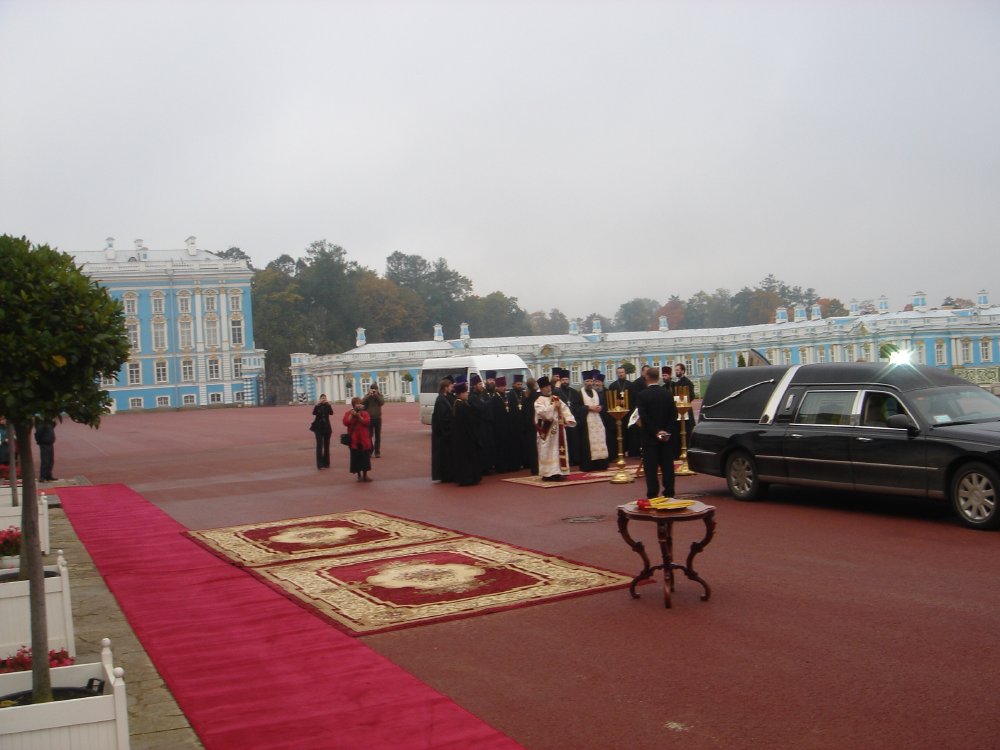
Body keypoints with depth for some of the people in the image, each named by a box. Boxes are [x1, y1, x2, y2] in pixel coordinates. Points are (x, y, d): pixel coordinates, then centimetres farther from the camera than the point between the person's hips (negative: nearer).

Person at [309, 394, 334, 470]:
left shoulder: (328, 406, 3)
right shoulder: (317, 406, -2)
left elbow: (331, 413, -16)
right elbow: (314, 413, -21)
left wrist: (329, 405, -25)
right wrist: (317, 405, -29)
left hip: (327, 427, 3)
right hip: (318, 427, -3)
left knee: (326, 445, 7)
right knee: (319, 445, -11)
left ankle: (326, 463, 14)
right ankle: (319, 464, -15)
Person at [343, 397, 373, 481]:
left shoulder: (365, 413, 4)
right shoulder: (348, 414, 4)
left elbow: (366, 422, -13)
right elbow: (346, 423, -12)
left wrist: (359, 416, -19)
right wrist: (351, 415, -16)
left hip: (364, 439, 1)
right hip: (354, 439, -1)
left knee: (365, 457, 3)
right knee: (356, 457, 2)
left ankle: (365, 475, 14)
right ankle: (359, 475, 13)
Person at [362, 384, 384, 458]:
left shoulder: (379, 396, 5)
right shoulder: (367, 397, 3)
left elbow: (382, 402, -13)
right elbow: (362, 402, -14)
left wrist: (376, 395, -18)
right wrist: (369, 395, -17)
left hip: (378, 418, 1)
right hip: (369, 418, -1)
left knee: (378, 436, 3)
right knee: (369, 435, -2)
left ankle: (377, 452, 6)